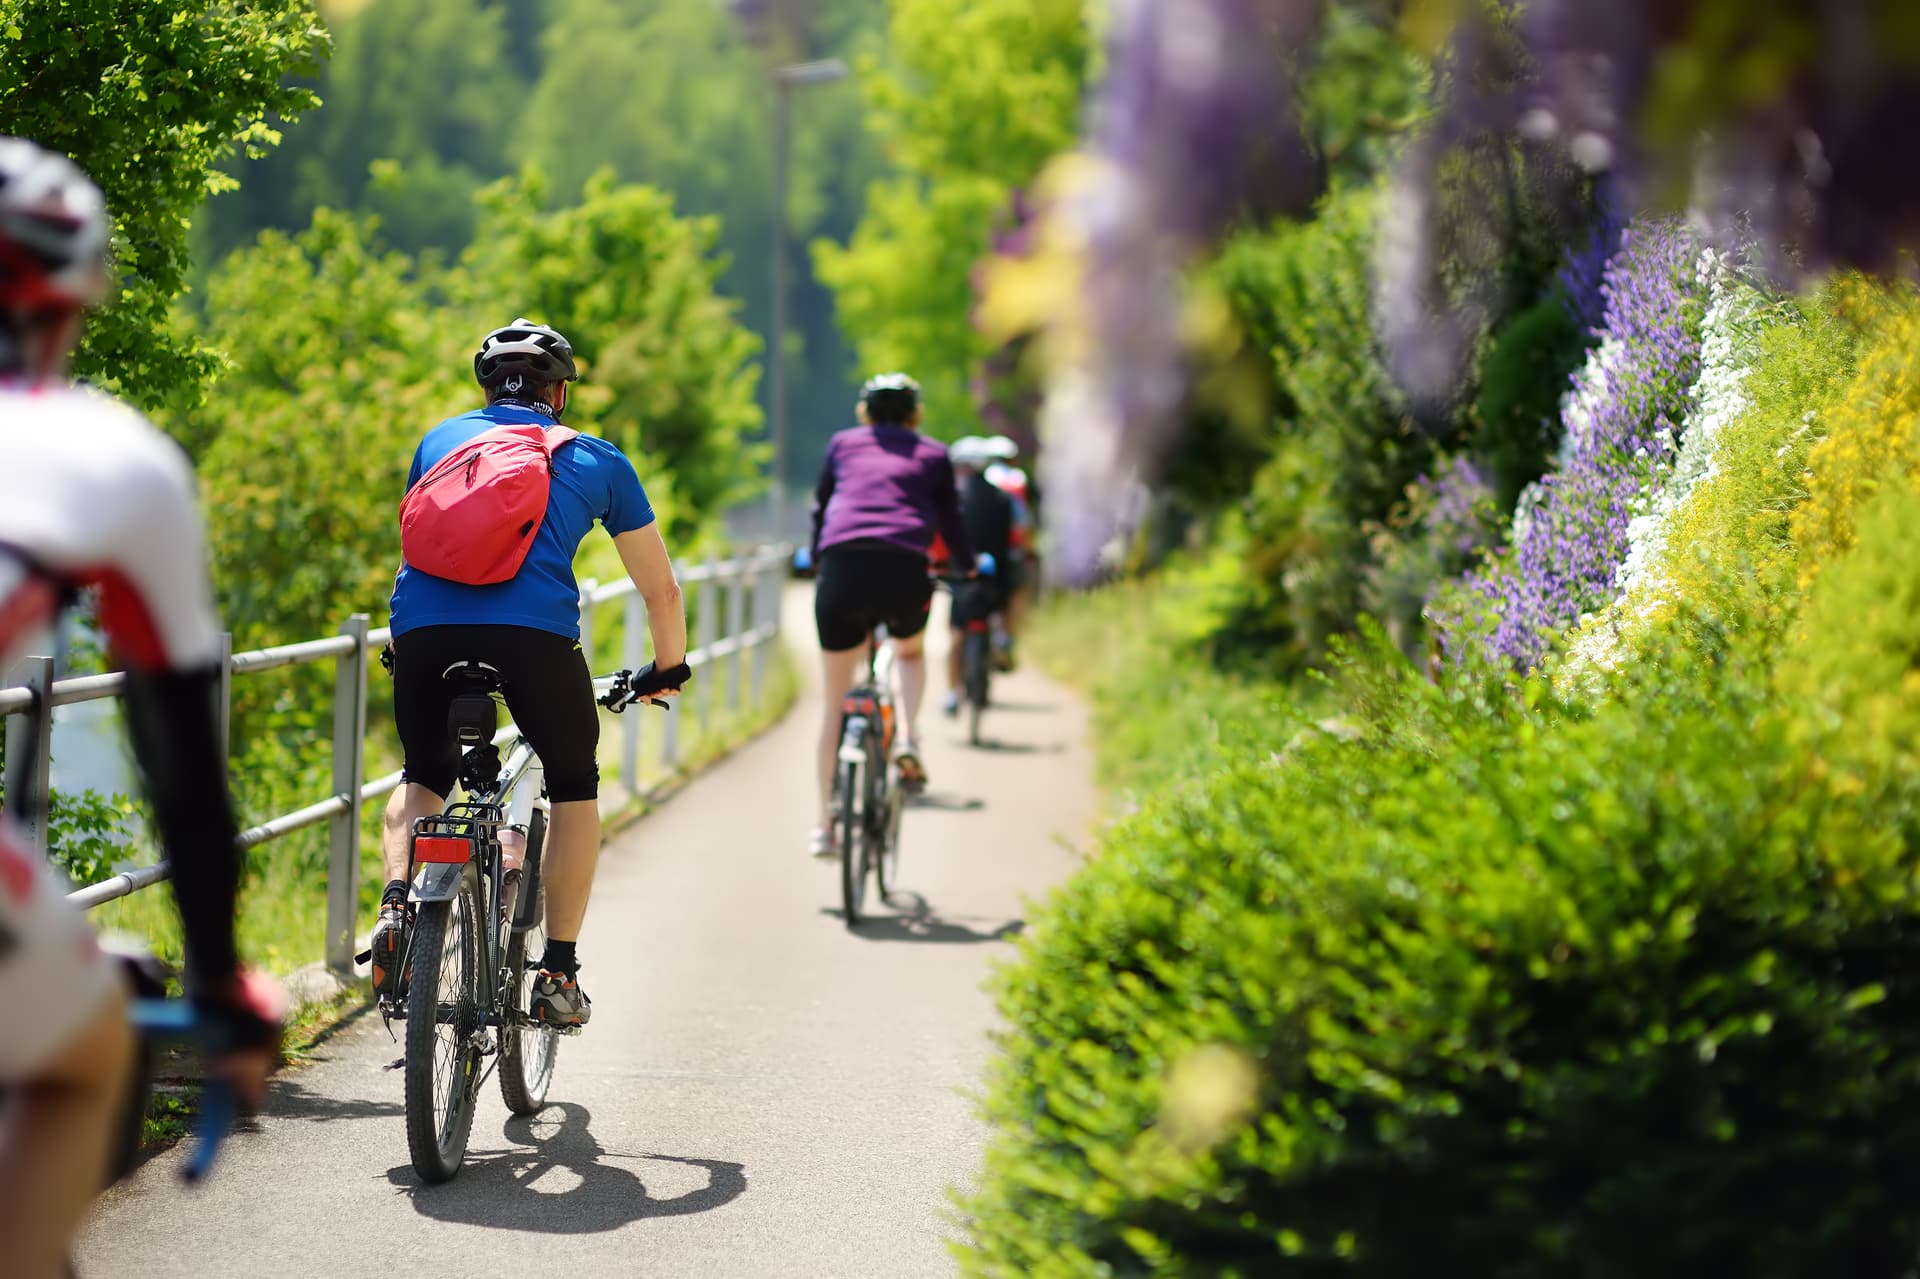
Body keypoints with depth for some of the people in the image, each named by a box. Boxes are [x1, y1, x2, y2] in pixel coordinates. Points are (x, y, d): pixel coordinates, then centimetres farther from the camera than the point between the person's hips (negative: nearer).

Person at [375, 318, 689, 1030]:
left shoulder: (441, 439, 29)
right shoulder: (596, 460, 24)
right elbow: (661, 589, 29)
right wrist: (668, 670, 47)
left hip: (422, 628, 2)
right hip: (535, 632, -2)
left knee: (423, 777, 28)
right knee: (574, 785, 22)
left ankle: (394, 906, 1)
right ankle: (558, 972, 15)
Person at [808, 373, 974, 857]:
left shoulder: (842, 444, 24)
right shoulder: (933, 455, 22)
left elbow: (818, 512, 31)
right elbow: (951, 521, 29)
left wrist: (815, 565, 49)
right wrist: (970, 569, 48)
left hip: (841, 568, 0)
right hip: (904, 572, 0)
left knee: (833, 703, 11)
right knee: (911, 652, 33)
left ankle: (826, 825, 9)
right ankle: (908, 737, 5)